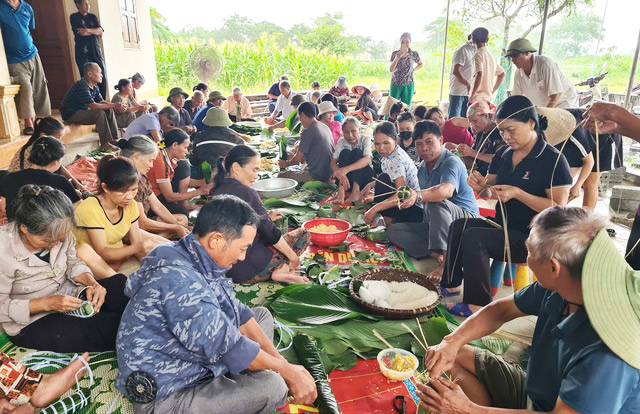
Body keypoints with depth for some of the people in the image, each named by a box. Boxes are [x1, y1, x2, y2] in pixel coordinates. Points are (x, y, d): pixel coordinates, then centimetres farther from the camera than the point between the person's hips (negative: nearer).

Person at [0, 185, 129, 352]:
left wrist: (91, 282, -16)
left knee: (121, 284, -14)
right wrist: (46, 304, -28)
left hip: (67, 294, 6)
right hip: (31, 323, -5)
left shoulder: (59, 233, -14)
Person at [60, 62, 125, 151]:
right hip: (70, 114, -9)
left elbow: (102, 102, 3)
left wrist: (117, 106, -15)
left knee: (109, 110, 0)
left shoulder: (94, 86, 4)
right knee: (99, 113, -29)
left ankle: (114, 139, -2)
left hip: (83, 111, 10)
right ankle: (105, 144, -25)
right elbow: (93, 106, -32)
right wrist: (114, 105, -28)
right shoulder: (82, 86, -25)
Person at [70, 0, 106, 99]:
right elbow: (81, 33, -8)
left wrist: (88, 30, -13)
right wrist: (95, 32, 1)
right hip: (83, 53, -4)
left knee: (102, 78, -3)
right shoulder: (74, 17, 3)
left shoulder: (93, 17, 17)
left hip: (96, 52, 4)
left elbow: (100, 31, 2)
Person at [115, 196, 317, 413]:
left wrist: (280, 360, 0)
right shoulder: (181, 281, -32)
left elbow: (237, 313, 4)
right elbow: (228, 345, -27)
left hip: (186, 359, 10)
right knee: (272, 386, -23)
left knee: (262, 315, 12)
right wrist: (287, 371, -12)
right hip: (166, 397, -9)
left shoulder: (198, 262, -2)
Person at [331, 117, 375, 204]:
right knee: (345, 152, -22)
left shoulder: (365, 139, -8)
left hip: (365, 177, -1)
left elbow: (367, 159, -27)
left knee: (357, 152, -23)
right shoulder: (341, 142, -2)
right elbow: (333, 163, -15)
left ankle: (356, 191, -37)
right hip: (346, 178, 1)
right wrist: (341, 175, -39)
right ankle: (341, 191, -39)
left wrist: (346, 169, -43)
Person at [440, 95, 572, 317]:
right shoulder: (504, 155, 7)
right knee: (458, 225, -12)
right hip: (503, 226, 7)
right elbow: (486, 194, 12)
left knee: (473, 237, -26)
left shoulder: (553, 159, -13)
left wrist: (517, 193, -27)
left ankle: (478, 304, -16)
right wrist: (480, 185, -12)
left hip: (531, 237, -7)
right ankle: (451, 282, 3)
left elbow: (559, 209, -18)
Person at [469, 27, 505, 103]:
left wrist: (472, 95, -18)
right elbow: (502, 74, 25)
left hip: (477, 99, -8)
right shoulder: (491, 56, 16)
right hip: (488, 98, 8)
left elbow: (479, 75, -25)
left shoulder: (478, 55, -10)